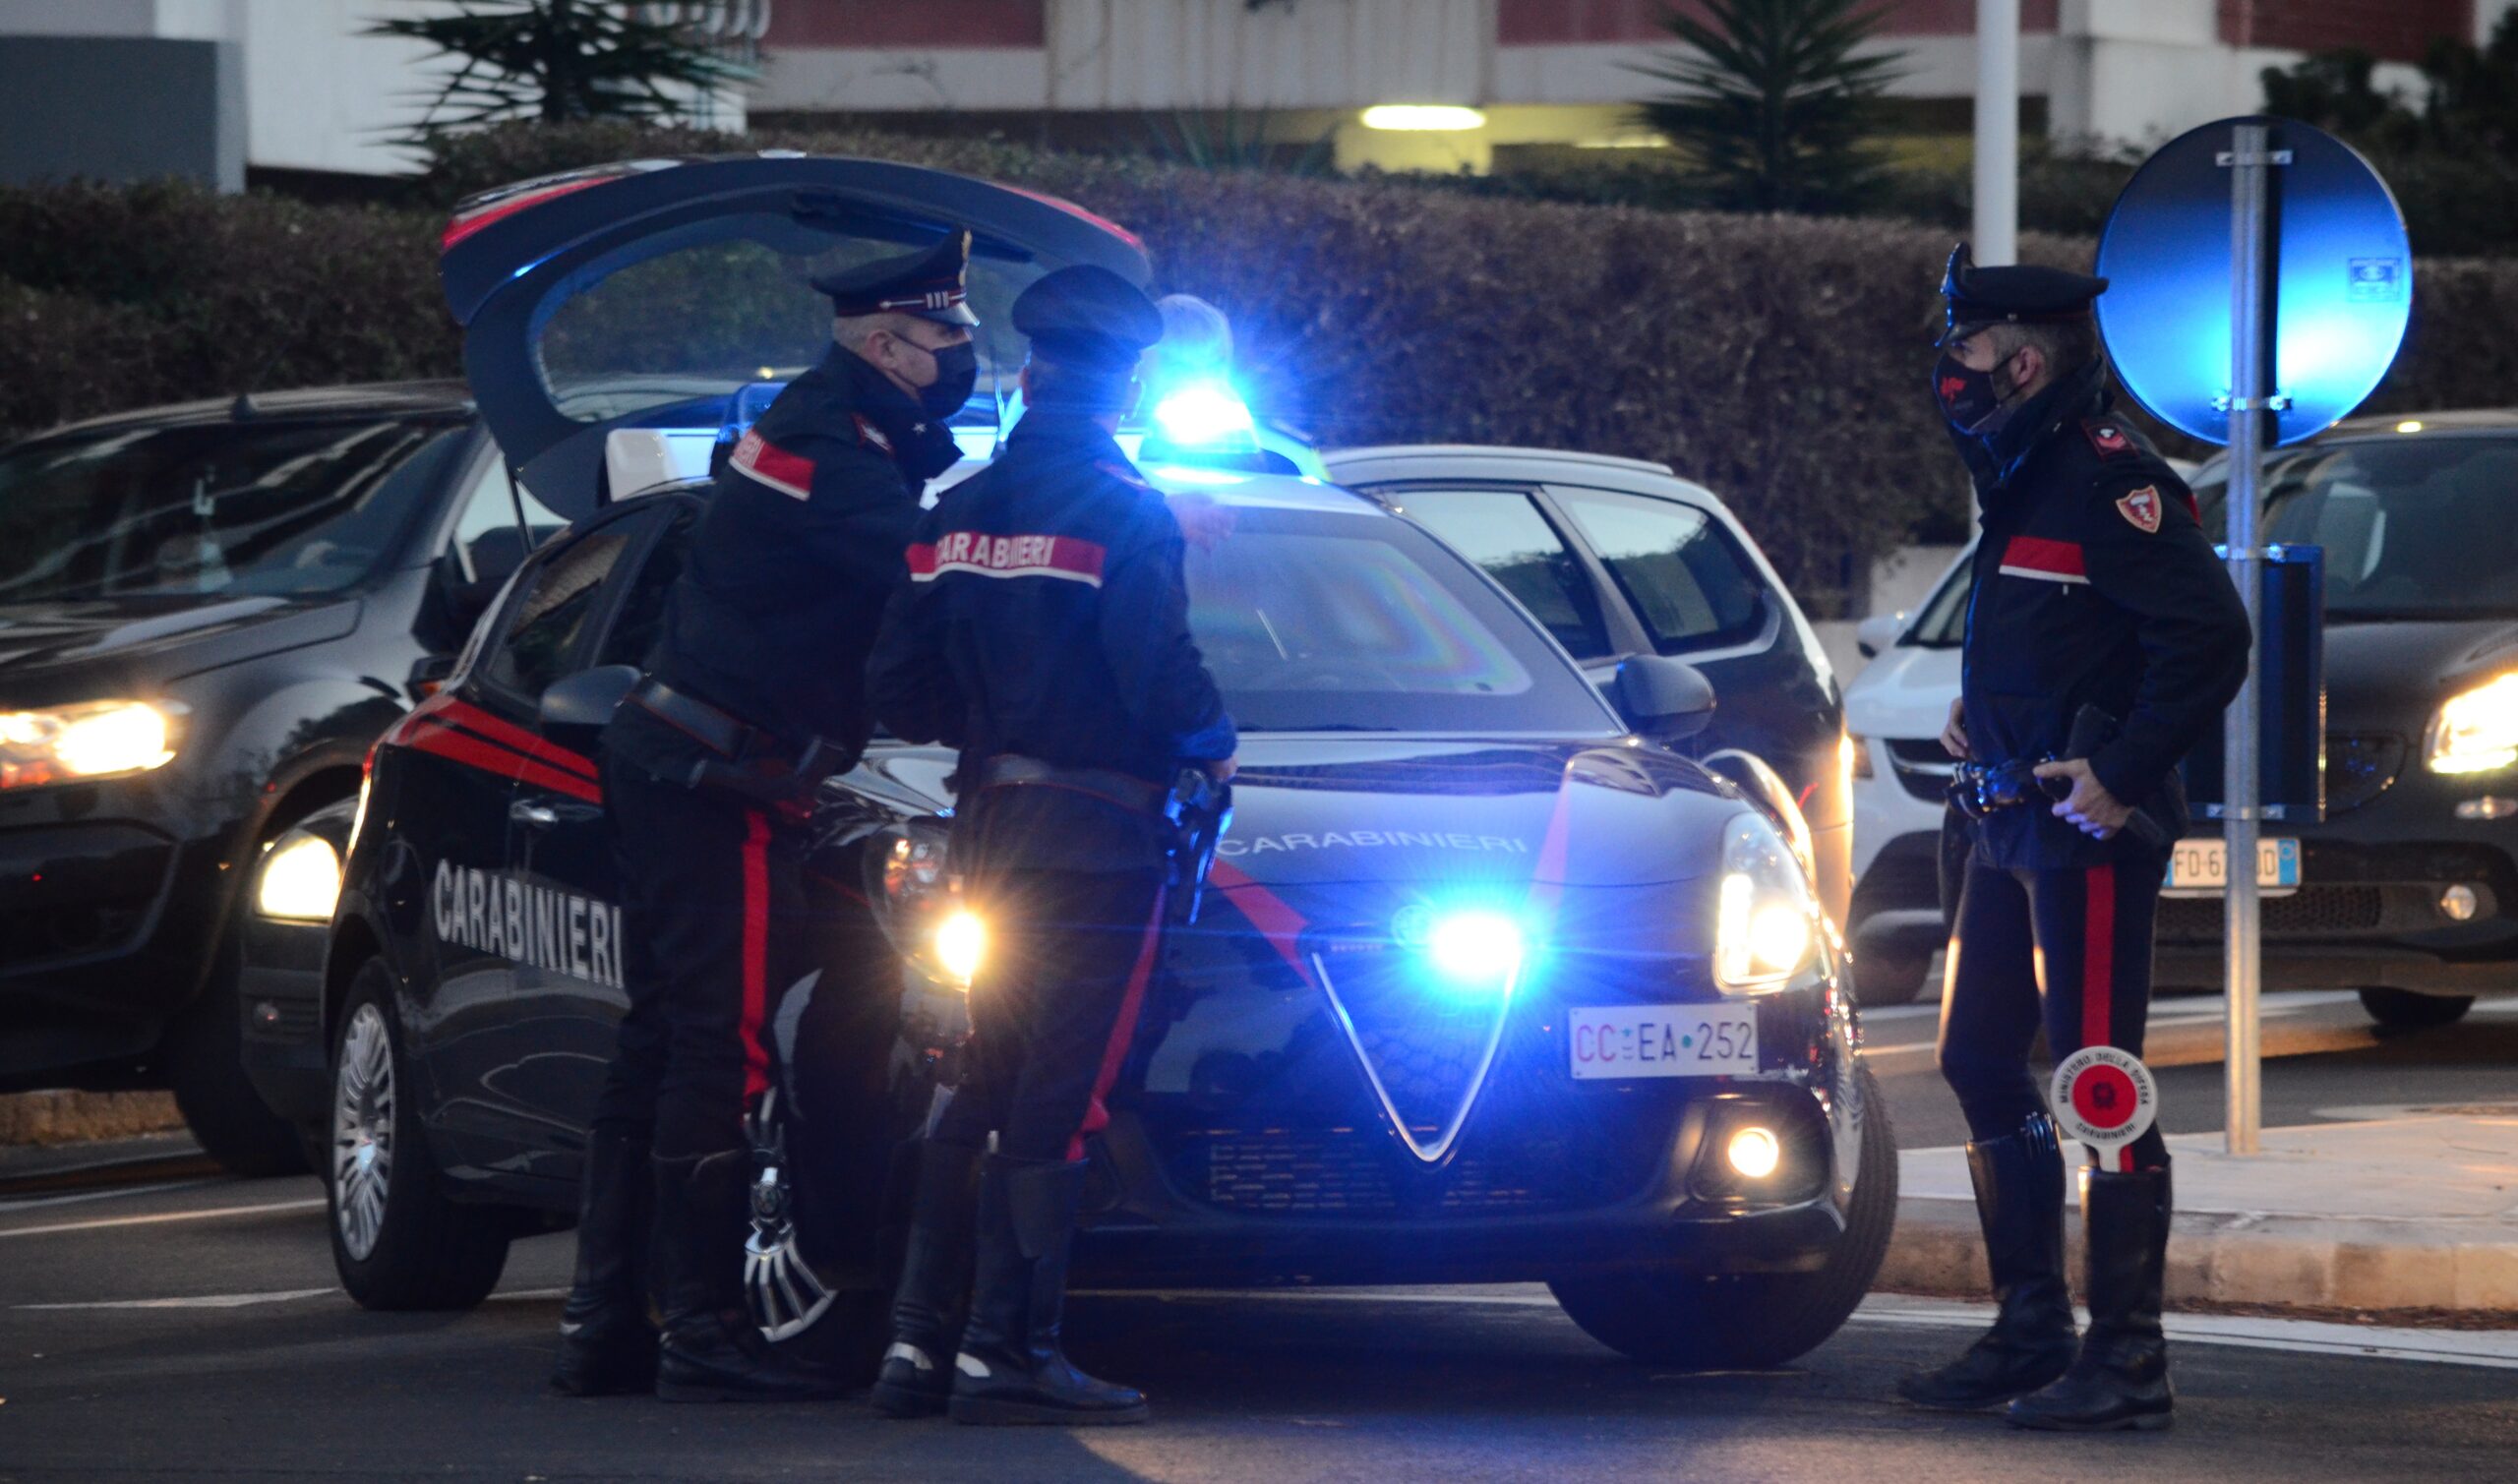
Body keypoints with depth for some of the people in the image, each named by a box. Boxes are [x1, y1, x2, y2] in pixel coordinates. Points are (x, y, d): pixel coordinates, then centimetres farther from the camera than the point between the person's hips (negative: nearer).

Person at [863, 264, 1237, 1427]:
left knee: (983, 1089, 14)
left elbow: (898, 688, 9)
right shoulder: (1122, 514, -12)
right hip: (1095, 830, -7)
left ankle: (917, 1339, 11)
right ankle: (1007, 1351, -6)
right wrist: (1215, 748, 2)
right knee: (1054, 1101, -5)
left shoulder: (956, 514, 9)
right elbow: (1164, 679, -18)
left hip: (989, 829, 7)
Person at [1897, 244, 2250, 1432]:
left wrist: (2122, 775, -22)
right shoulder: (2021, 482, 16)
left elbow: (2209, 639, -22)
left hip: (2088, 830, -11)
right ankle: (2031, 1334, 22)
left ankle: (2126, 1365, -7)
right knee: (1981, 1066, 14)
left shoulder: (2107, 481, -14)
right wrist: (1980, 718, 15)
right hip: (2013, 828, 11)